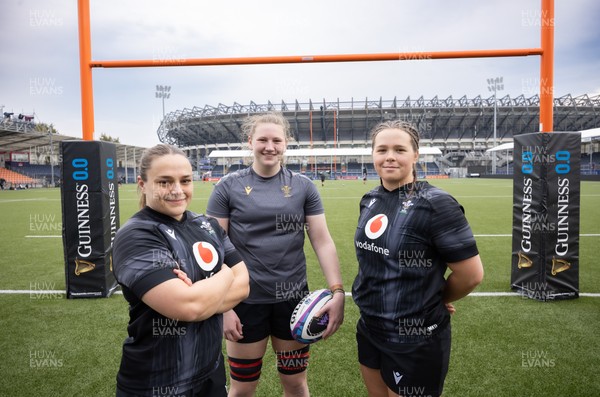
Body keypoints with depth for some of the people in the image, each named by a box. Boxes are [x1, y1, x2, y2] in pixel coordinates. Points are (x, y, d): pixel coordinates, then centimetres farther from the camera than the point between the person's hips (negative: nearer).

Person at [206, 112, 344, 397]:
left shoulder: (303, 187, -1)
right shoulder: (228, 187, -6)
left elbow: (322, 241, -2)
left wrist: (337, 291, -12)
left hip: (293, 299, 2)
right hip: (245, 301, -1)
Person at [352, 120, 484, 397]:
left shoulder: (435, 204, -19)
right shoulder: (369, 200, 1)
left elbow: (471, 274, -16)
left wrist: (436, 300, -2)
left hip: (416, 341, -6)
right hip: (368, 330, 6)